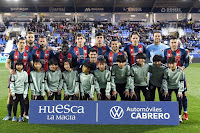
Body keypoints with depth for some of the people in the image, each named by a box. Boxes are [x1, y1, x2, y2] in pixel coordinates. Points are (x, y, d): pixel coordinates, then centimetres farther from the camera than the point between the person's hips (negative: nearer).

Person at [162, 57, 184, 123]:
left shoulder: (180, 71, -18)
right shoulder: (166, 71, -16)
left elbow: (182, 82, -13)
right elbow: (164, 80, -12)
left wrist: (180, 91, -16)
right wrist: (165, 90, -17)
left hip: (177, 87, 0)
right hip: (169, 87, 0)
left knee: (179, 100, -11)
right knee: (166, 100, -12)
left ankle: (179, 116, 4)